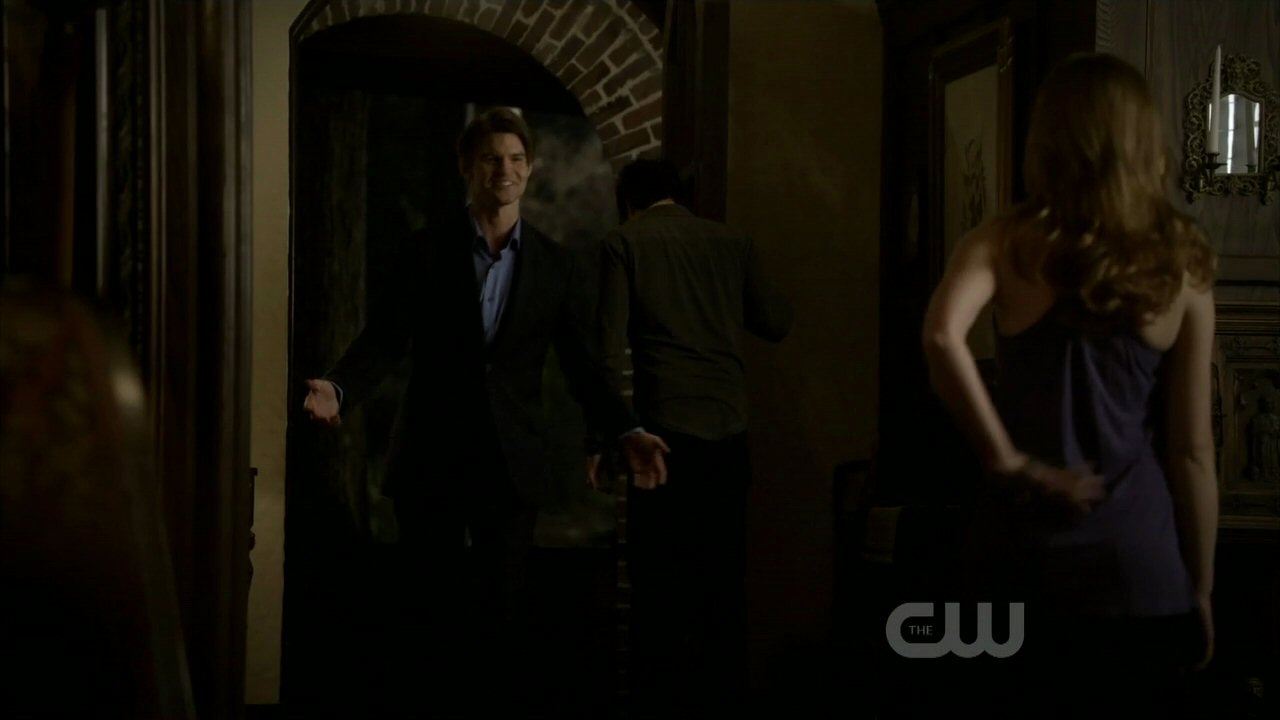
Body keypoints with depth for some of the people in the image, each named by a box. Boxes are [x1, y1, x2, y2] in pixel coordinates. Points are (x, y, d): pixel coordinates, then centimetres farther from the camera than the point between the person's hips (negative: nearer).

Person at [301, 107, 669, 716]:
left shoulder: (558, 268, 5)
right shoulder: (426, 252, 1)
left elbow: (582, 365, 5)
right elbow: (385, 338, -5)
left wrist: (628, 431, -9)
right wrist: (340, 388, -23)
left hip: (510, 464, 1)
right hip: (431, 460, -1)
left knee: (497, 614, 3)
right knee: (428, 612, 3)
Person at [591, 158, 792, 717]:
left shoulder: (624, 243, 1)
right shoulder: (733, 243, 10)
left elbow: (610, 348, -5)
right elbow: (774, 325, 17)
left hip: (668, 426, -4)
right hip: (729, 427, 4)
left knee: (660, 581, 0)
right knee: (722, 575, 11)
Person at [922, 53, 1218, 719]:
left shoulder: (1009, 243, -4)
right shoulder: (1181, 265, 0)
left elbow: (942, 338, -25)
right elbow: (1191, 450, 2)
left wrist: (1007, 461, -13)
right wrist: (1201, 590, 10)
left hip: (1026, 546, 0)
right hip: (1141, 562, 1)